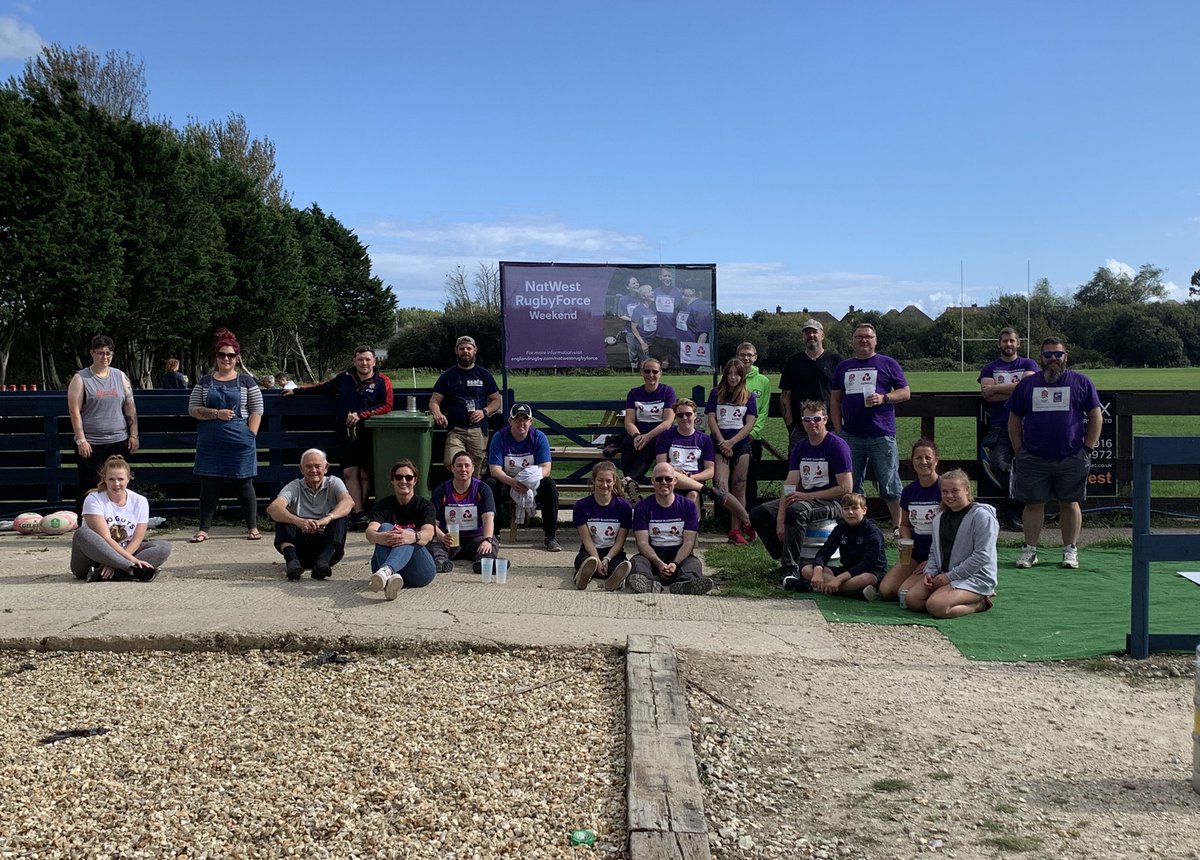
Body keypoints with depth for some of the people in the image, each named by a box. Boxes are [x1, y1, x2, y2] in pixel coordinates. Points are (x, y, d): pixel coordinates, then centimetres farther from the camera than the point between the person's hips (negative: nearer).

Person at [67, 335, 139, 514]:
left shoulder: (120, 377, 10)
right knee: (88, 487, 0)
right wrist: (81, 440, -12)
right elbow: (75, 411, -5)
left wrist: (133, 435, 4)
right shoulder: (80, 379, 0)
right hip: (90, 444, -3)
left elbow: (130, 408, 11)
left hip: (119, 441, 3)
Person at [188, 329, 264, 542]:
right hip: (210, 442, 2)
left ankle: (253, 527, 11)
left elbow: (257, 410, 3)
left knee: (243, 483, 4)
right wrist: (216, 414, -11)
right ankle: (204, 529, 10)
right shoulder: (205, 381, 9)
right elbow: (193, 409, 4)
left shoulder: (246, 381, 5)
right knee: (209, 484, 4)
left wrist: (250, 436, -6)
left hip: (239, 441, -1)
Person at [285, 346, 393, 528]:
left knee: (365, 474, -2)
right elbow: (324, 387, 28)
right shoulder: (345, 377, 14)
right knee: (350, 472, -7)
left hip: (367, 434, -3)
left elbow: (386, 406, -6)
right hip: (345, 433, 3)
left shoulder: (382, 381, 3)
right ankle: (358, 513, -10)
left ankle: (360, 512, 6)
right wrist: (297, 391, 31)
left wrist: (360, 415, -13)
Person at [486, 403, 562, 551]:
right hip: (506, 482, 0)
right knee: (489, 484, -30)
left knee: (549, 484, -29)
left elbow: (546, 468, -15)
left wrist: (532, 479, -37)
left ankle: (550, 536, -21)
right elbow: (494, 469, -18)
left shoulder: (539, 437, -8)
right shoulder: (499, 437, -10)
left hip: (533, 485, 0)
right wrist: (512, 482, -38)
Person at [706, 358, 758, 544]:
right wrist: (722, 442, -10)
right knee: (721, 489, -16)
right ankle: (745, 521, -9)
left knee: (739, 488, 1)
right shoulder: (716, 394, 9)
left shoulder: (748, 397, 8)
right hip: (720, 445, 0)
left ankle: (736, 529, 5)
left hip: (741, 445, 0)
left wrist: (731, 442, -11)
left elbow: (750, 424, 0)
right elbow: (711, 419, 2)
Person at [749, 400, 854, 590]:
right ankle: (785, 560, -8)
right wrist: (780, 520, -13)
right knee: (757, 515, -5)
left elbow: (846, 488, -16)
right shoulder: (800, 447, 8)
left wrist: (807, 496, -18)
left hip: (832, 503, -8)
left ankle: (790, 568, -31)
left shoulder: (837, 446, -10)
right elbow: (789, 485, 0)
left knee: (795, 511, -37)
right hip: (804, 499, 8)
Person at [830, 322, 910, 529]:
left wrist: (883, 398, -13)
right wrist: (838, 430, 6)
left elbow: (905, 392, 5)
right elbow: (835, 400, 16)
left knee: (889, 484, 0)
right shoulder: (843, 367, 16)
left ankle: (898, 526, 8)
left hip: (882, 435, -3)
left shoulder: (888, 364, 6)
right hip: (850, 435, 3)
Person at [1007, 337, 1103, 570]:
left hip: (1071, 460, -1)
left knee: (1069, 504, 6)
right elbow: (1014, 420, 12)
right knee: (1034, 504, 3)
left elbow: (1096, 417, 7)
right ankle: (1029, 549, 10)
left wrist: (1087, 448, 0)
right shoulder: (1027, 384, 10)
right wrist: (1019, 452, 4)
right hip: (1033, 460, 1)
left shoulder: (1081, 383, 6)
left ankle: (1070, 550, 15)